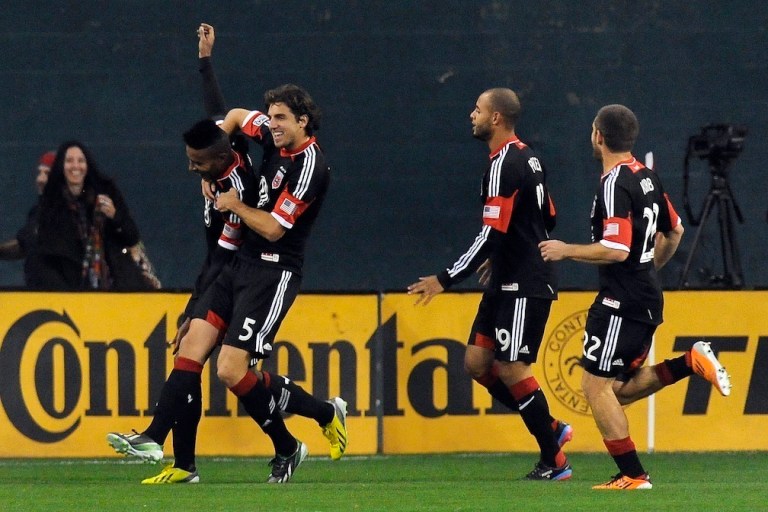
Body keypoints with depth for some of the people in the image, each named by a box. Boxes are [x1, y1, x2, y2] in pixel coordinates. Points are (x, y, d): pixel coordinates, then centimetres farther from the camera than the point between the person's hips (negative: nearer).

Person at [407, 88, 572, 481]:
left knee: (511, 369, -7)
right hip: (507, 283, 10)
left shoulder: (504, 166, -18)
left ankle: (554, 462, 1)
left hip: (524, 287, -10)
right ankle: (551, 429, 14)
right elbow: (547, 219, 21)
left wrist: (445, 281, -21)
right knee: (476, 362, 8)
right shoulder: (527, 158, 12)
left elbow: (492, 235, -23)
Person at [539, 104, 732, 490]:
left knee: (596, 385, -4)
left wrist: (566, 251, -12)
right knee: (620, 389, 16)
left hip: (621, 299, -9)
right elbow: (674, 232, 22)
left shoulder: (614, 184, -18)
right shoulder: (647, 177, 11)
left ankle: (632, 475, -5)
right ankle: (690, 362, 3)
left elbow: (616, 250, -25)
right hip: (648, 296, 9)